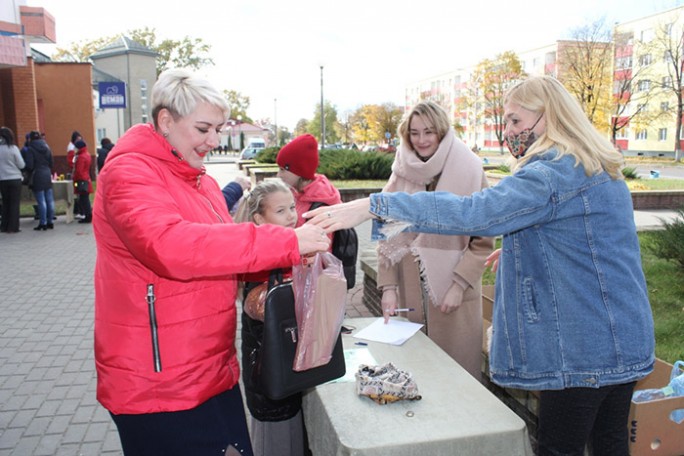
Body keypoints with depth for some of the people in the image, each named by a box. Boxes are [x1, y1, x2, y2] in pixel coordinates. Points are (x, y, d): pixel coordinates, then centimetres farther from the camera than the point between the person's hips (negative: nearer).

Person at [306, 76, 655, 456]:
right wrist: (513, 249, 19)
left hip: (584, 348, -10)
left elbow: (474, 212, -32)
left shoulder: (553, 175, -20)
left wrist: (372, 207, -33)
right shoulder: (601, 170, 12)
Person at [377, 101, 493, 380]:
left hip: (453, 293, -2)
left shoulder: (469, 172, -4)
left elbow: (483, 241, -5)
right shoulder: (402, 174, 5)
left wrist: (459, 285, -13)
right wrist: (388, 286, -5)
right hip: (409, 290, 3)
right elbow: (387, 235, 3)